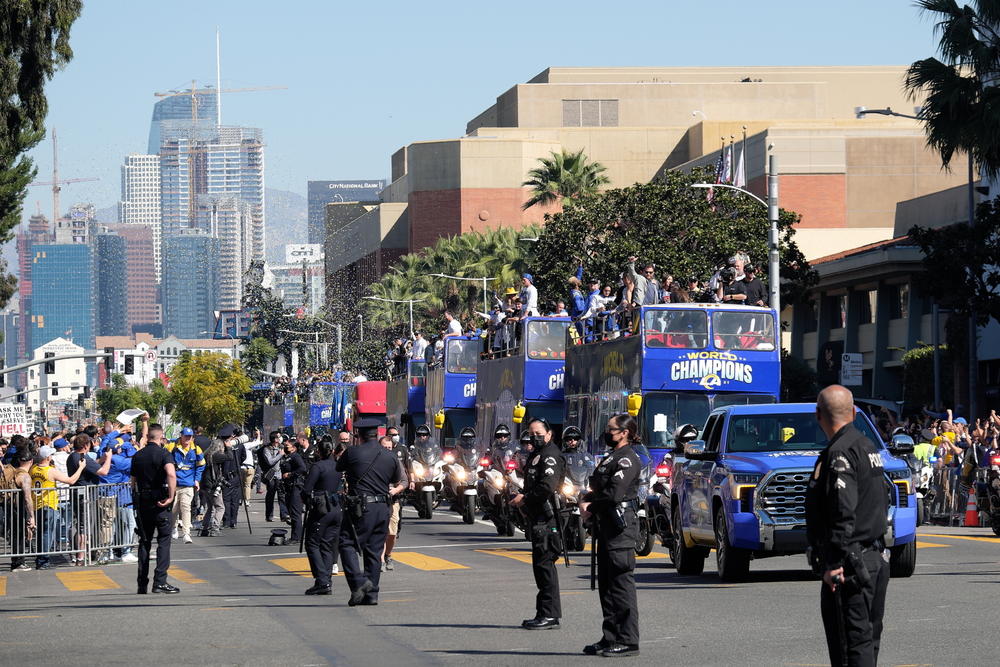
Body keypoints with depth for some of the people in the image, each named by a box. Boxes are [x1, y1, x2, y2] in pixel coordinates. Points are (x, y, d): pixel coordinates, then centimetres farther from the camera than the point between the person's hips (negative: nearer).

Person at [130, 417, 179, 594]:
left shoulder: (137, 456, 8)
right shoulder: (162, 453, -9)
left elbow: (133, 481, 13)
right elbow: (171, 474, -27)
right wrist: (171, 496, -20)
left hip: (142, 500, 5)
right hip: (159, 501, -5)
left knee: (144, 542, 11)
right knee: (164, 540, 0)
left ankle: (142, 584, 9)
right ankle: (160, 581, -9)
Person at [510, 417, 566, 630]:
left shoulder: (551, 455, -12)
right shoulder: (537, 454, 22)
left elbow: (547, 487, -23)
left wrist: (525, 498, -13)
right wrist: (521, 497, 10)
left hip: (547, 520, -11)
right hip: (539, 518, 11)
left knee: (544, 564, -11)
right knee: (541, 565, 13)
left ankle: (550, 615, -11)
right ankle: (544, 614, 18)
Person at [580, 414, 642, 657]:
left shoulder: (628, 459, -10)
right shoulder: (611, 458, 21)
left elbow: (615, 493, -19)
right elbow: (598, 487, 23)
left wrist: (591, 507, -7)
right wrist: (587, 500, 3)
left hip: (621, 527, -10)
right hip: (606, 527, 10)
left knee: (621, 583, -10)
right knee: (606, 584, 12)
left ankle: (628, 641, -11)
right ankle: (611, 638, 17)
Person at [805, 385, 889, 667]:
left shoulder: (839, 453, -15)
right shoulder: (869, 446, 16)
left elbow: (844, 513, -23)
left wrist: (835, 563, -22)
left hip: (849, 567, -10)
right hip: (875, 559, 10)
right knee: (867, 641, 16)